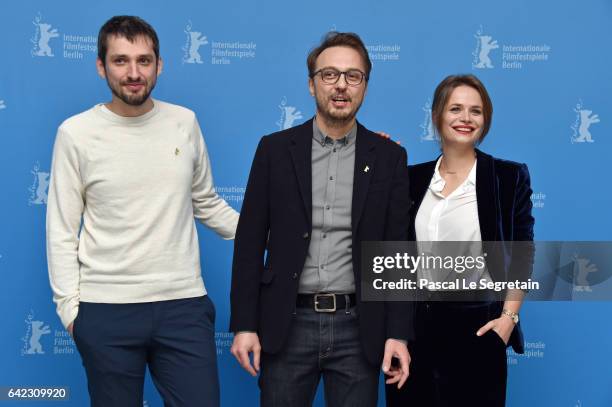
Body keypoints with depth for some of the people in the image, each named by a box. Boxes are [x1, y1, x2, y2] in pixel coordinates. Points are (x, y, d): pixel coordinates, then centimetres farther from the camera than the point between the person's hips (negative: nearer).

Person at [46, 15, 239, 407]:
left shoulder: (184, 123, 4)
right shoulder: (76, 133, -2)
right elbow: (62, 232, 0)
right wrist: (70, 306, -5)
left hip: (184, 304, 2)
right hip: (106, 311, -1)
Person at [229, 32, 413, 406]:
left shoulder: (389, 157, 4)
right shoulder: (275, 149, 2)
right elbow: (250, 242, 2)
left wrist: (398, 333, -4)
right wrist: (244, 324, -4)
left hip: (358, 328, 0)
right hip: (287, 326, 0)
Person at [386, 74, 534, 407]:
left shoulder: (509, 176, -1)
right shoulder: (413, 177, 7)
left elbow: (522, 253, -1)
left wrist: (509, 316, -10)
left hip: (476, 324, -3)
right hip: (412, 322, 3)